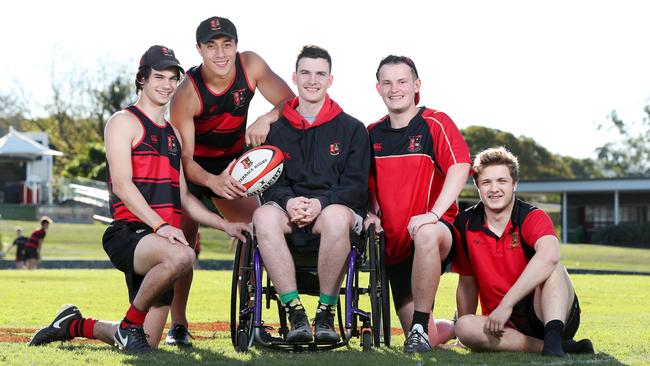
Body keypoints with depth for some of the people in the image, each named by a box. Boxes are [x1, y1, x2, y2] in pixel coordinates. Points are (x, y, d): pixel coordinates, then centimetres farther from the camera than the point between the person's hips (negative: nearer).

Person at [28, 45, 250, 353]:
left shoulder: (173, 133, 24)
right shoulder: (124, 122, 0)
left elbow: (184, 198, 26)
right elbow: (122, 184, -12)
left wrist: (226, 225, 14)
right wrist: (160, 225, -23)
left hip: (161, 237, 8)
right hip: (129, 232, -8)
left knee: (148, 344, 4)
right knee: (181, 256, -40)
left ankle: (76, 325, 29)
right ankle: (130, 325, -16)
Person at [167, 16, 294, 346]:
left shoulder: (251, 65, -19)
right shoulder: (186, 94, -30)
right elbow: (184, 158, -30)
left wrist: (266, 119, -35)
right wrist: (212, 181, -49)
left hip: (233, 161, 4)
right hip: (193, 166, -4)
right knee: (184, 241, -12)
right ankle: (178, 325, 0)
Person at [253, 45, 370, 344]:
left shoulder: (352, 129, 10)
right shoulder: (277, 129, 15)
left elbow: (356, 184, 2)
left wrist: (322, 202, -16)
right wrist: (288, 201, -16)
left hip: (335, 207, -1)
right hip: (288, 208, 2)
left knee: (337, 216, -40)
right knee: (264, 215, -35)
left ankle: (326, 312, -24)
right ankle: (295, 313, -31)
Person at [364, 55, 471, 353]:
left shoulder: (435, 123, -5)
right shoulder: (372, 134, 10)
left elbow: (460, 167, -19)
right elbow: (368, 184, 20)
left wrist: (433, 214, -29)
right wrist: (371, 213, 0)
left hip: (435, 230, -5)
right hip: (394, 244, 5)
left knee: (426, 234, -44)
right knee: (430, 339, 2)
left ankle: (420, 327, -30)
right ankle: (459, 327, 39)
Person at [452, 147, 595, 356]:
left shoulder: (532, 218, -9)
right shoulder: (466, 225, 3)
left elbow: (549, 255, -33)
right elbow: (467, 283, 13)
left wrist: (506, 304, -36)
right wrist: (465, 330, 7)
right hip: (505, 326, 3)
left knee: (550, 265, -29)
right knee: (464, 326, -29)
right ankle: (558, 346, -29)